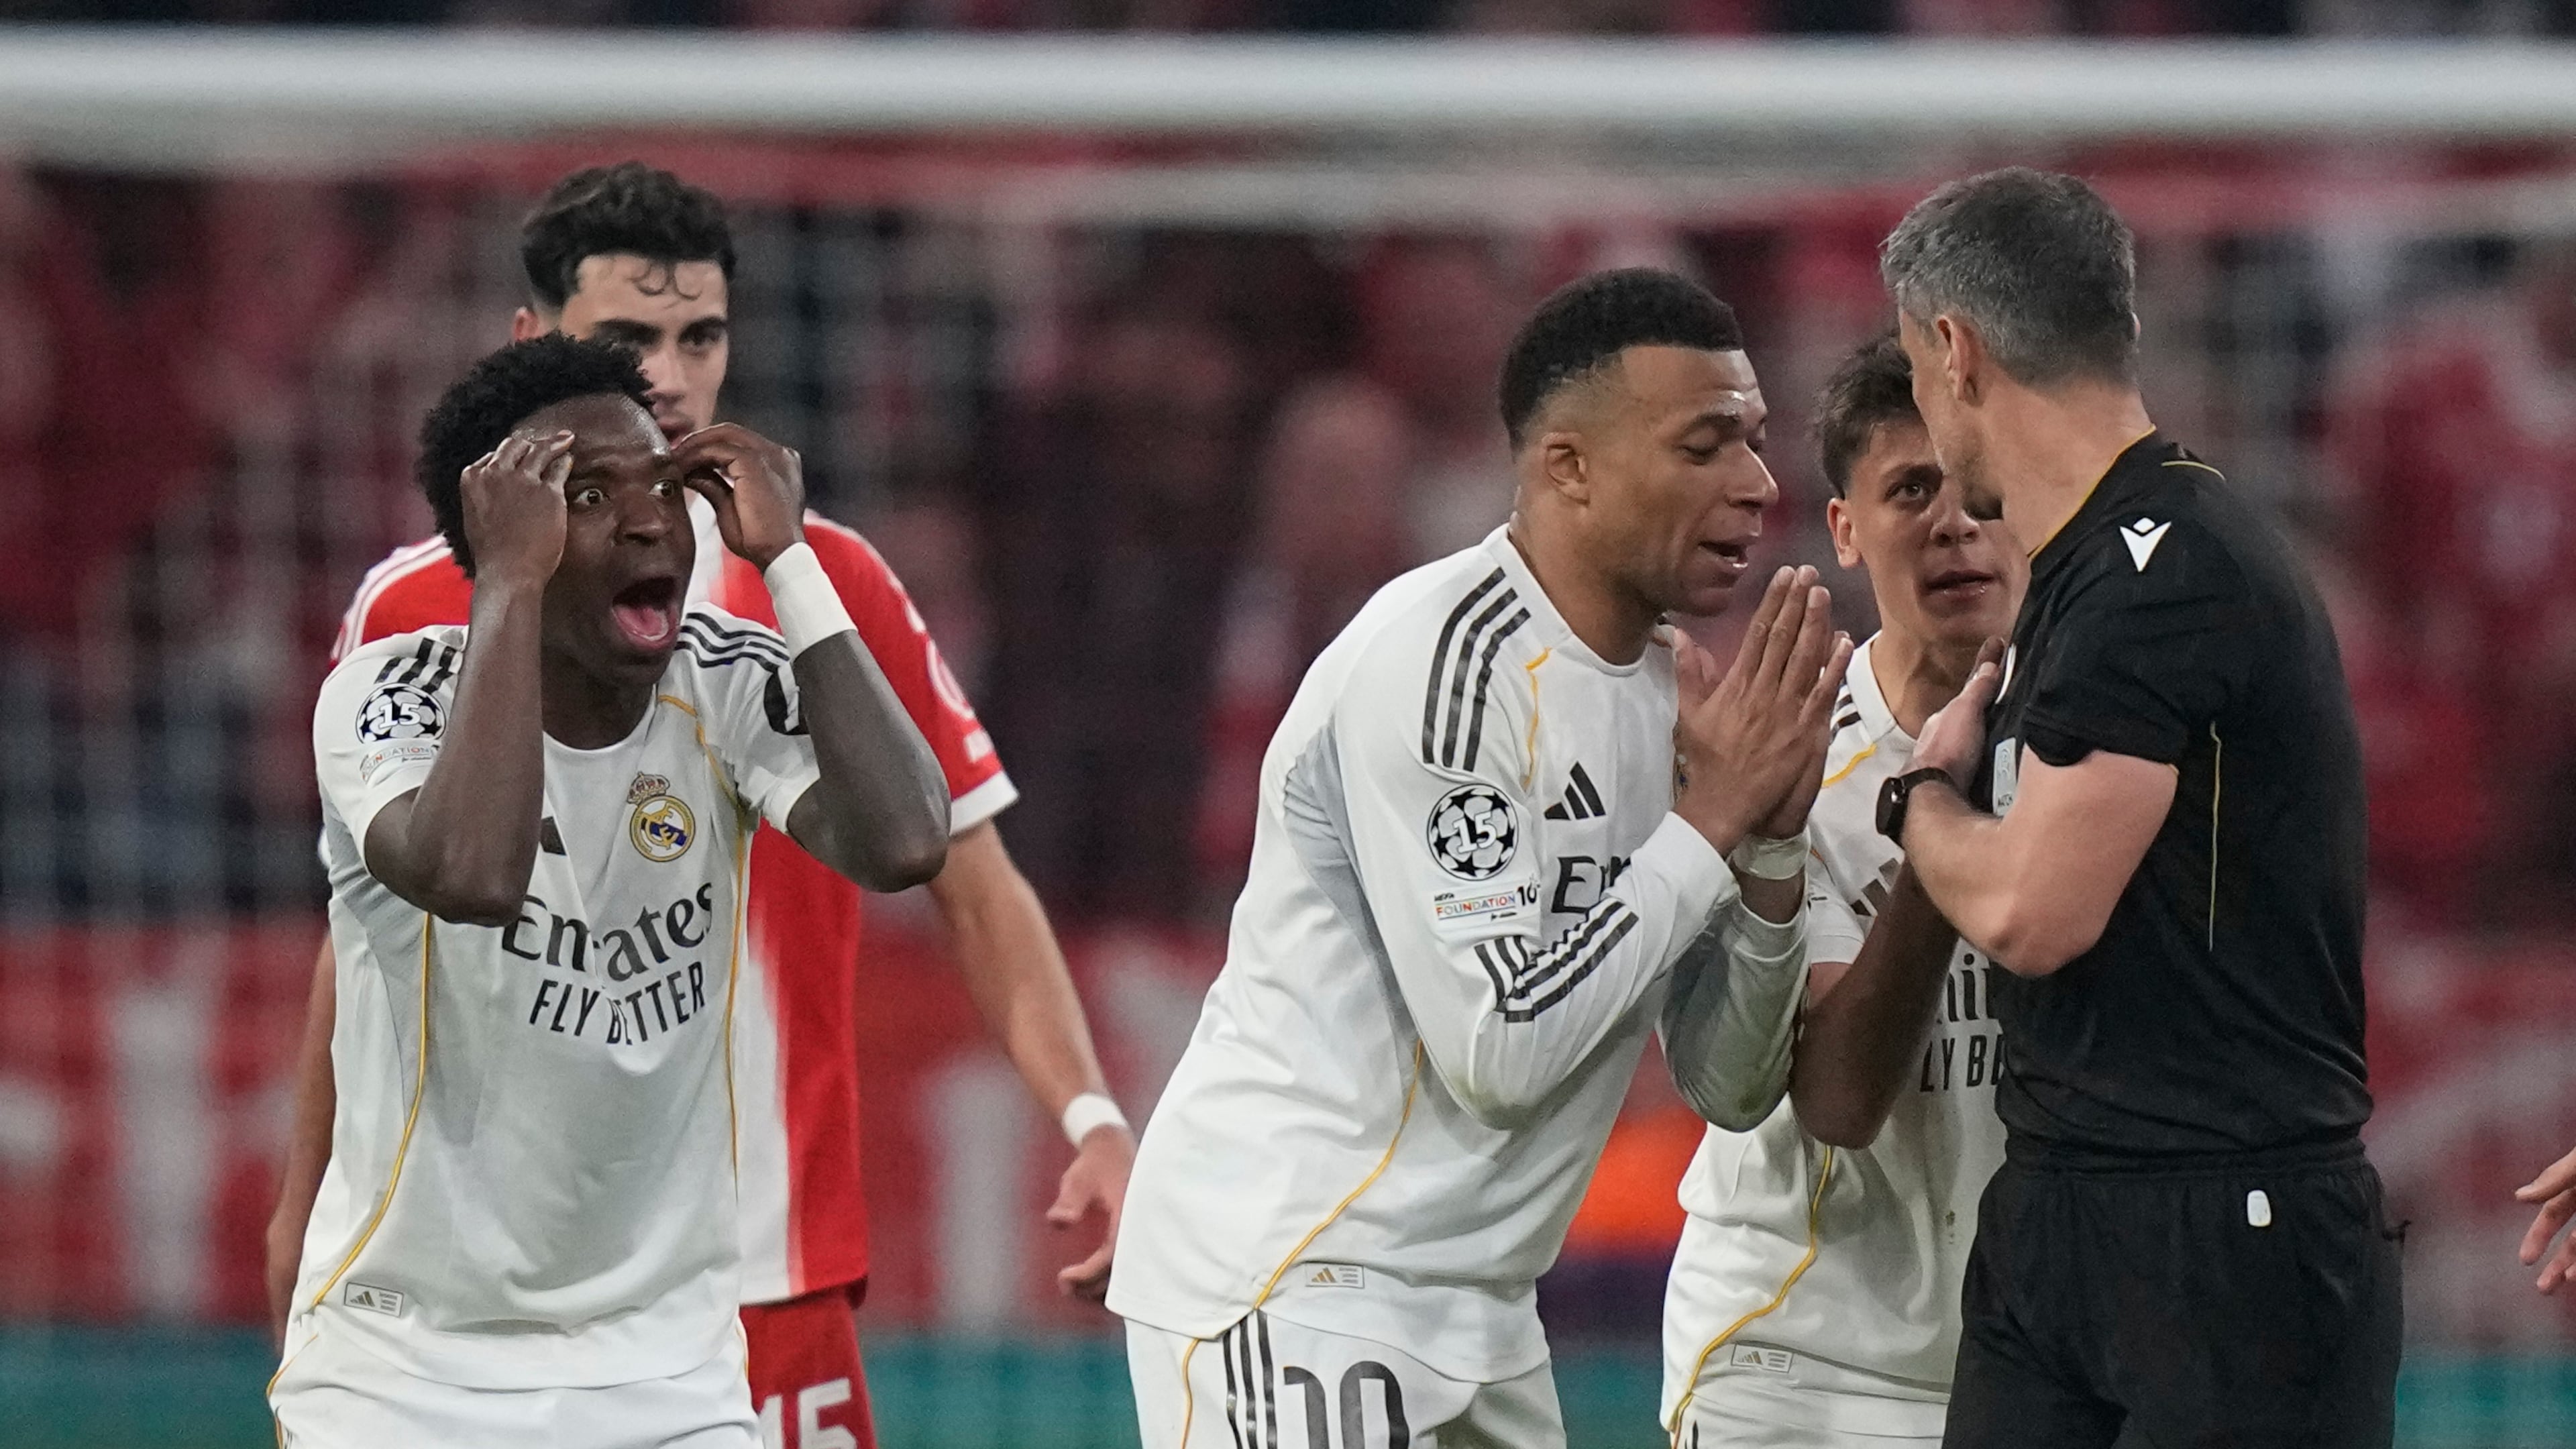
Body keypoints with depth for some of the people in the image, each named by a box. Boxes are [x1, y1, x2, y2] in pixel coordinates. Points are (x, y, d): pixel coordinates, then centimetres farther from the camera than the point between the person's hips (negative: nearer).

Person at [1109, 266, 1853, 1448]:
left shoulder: (1670, 688, 9)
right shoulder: (1442, 662, -17)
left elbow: (1735, 1087, 12)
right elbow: (1499, 1048, -23)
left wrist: (1771, 844, -5)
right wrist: (1712, 814, -15)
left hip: (1472, 1313, 9)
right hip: (1287, 1289, -9)